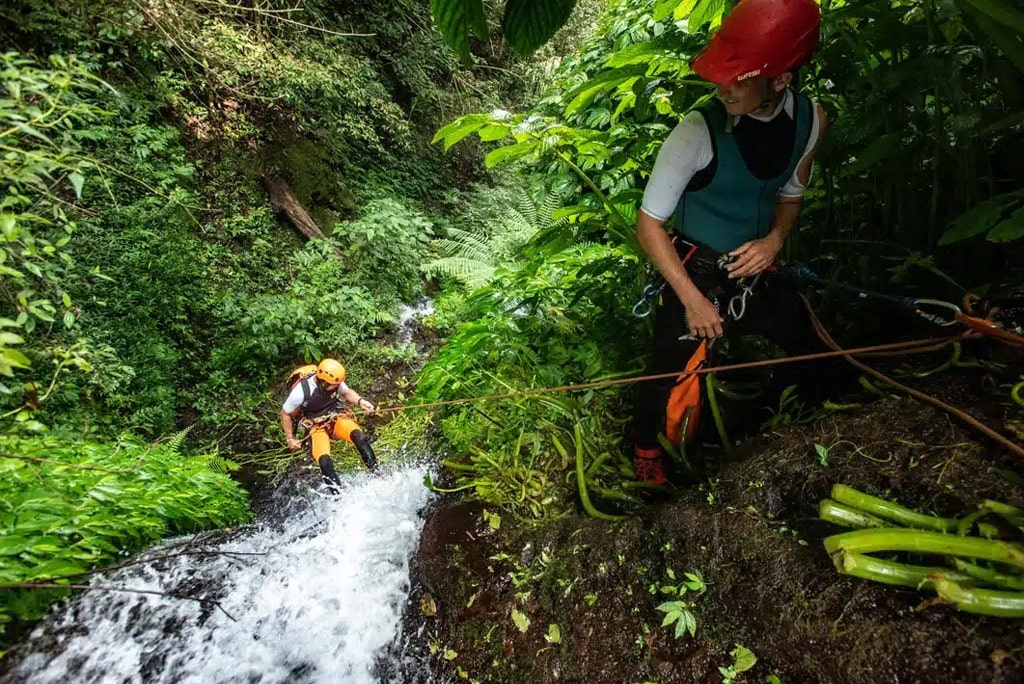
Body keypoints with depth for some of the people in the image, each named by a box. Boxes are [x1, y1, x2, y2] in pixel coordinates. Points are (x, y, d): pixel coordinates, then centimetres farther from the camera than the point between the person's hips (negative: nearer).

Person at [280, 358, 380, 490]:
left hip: (337, 417, 2)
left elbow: (347, 392, 8)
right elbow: (285, 414, -6)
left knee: (359, 437, -28)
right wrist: (290, 439, -3)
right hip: (316, 426, -2)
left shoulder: (334, 382, -15)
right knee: (324, 461, -27)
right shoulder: (301, 391, -24)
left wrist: (360, 401, -12)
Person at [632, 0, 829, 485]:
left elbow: (790, 193, 9)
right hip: (695, 275, -4)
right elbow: (649, 225, -19)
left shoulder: (810, 119, -8)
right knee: (669, 371, 4)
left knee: (812, 349, 17)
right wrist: (693, 299, -19)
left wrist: (775, 240, -12)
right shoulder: (698, 132, -25)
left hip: (754, 272, 5)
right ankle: (646, 448, 35)